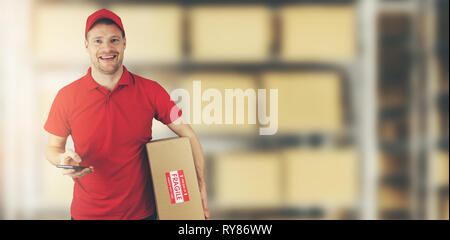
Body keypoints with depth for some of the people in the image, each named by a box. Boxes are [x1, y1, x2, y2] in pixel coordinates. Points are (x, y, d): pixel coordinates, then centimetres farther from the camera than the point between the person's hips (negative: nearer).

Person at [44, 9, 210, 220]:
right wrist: (63, 159, -19)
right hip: (87, 213, 0)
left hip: (142, 212, 0)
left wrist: (201, 188, -8)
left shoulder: (150, 91, -7)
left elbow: (187, 135, -1)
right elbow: (52, 148, 5)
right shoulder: (67, 96, -6)